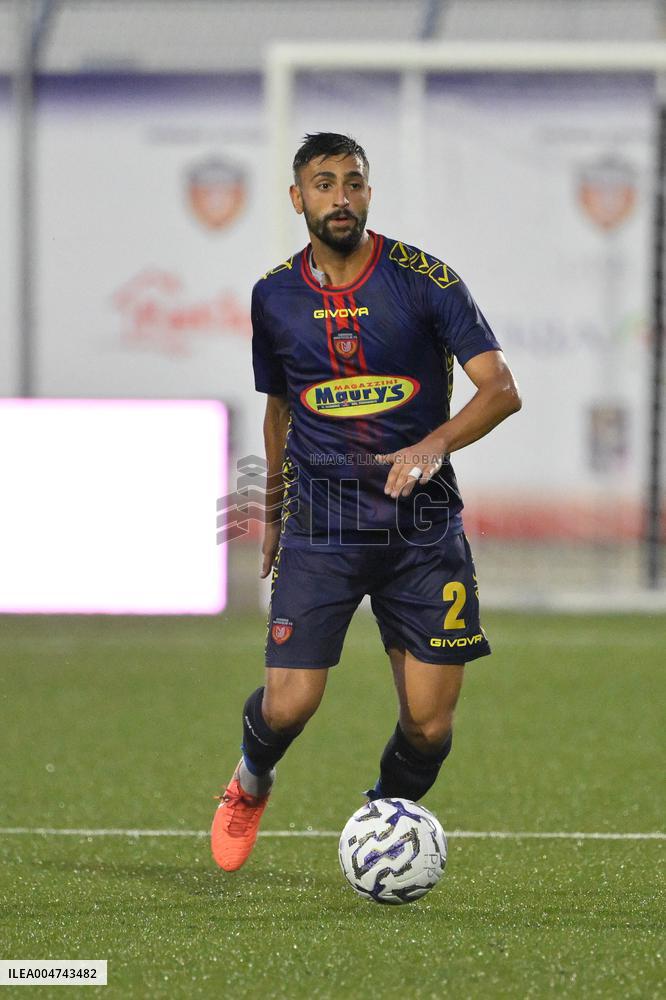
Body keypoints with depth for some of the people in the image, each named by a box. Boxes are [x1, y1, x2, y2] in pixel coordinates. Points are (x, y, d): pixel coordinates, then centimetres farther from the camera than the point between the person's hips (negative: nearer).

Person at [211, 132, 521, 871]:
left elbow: (501, 389, -11)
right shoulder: (275, 297, 4)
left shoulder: (424, 280, -6)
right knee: (289, 704, -10)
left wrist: (434, 445, -29)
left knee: (430, 721, -3)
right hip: (319, 525, 1)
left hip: (423, 523, -1)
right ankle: (251, 782, 26)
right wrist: (271, 516, 26)